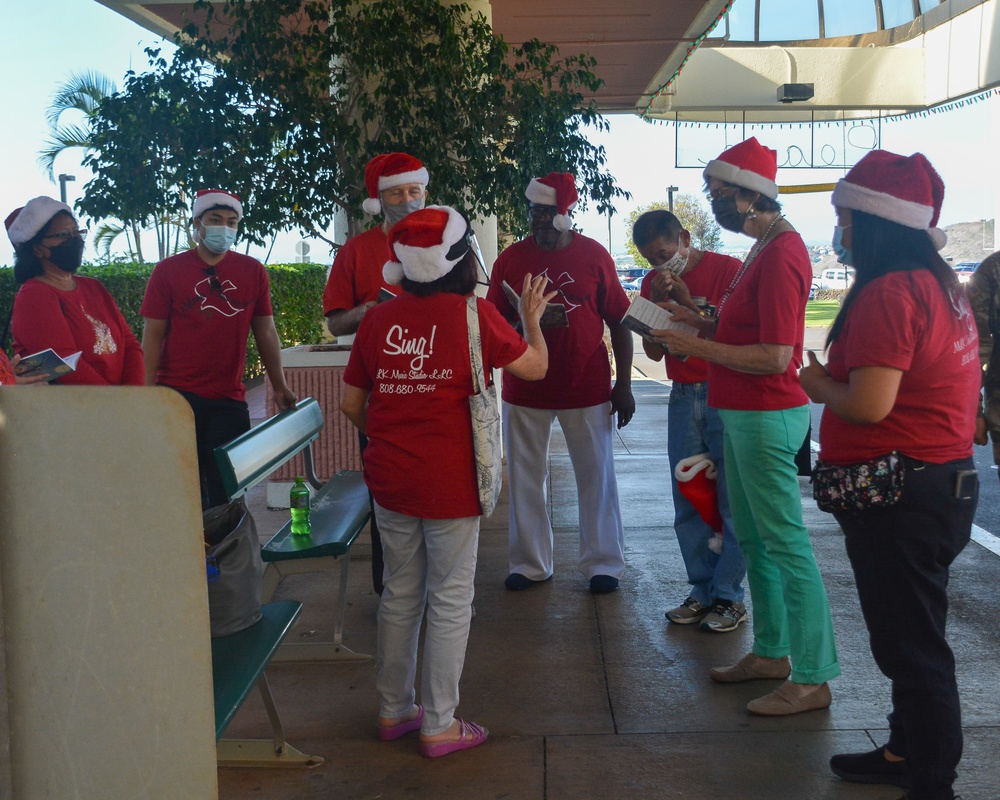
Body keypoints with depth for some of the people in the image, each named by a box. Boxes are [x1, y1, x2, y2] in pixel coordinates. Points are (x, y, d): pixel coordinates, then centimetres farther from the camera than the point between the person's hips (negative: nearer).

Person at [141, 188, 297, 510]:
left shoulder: (252, 271, 8)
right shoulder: (169, 270, 2)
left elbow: (265, 332, 12)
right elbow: (153, 335, 1)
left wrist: (279, 387, 10)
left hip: (229, 399, 2)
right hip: (177, 395, -1)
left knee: (226, 494, 3)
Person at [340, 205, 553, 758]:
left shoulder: (378, 319, 1)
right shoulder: (473, 314, -10)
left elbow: (351, 405, 7)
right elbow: (535, 367, 2)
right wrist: (532, 318, 19)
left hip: (390, 480, 5)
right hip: (449, 481, -4)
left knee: (400, 593, 18)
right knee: (450, 600, 8)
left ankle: (393, 710, 31)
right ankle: (439, 726, 17)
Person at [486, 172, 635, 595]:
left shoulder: (594, 255, 0)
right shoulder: (511, 258, 2)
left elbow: (618, 322, 2)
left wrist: (623, 384, -1)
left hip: (587, 387, -1)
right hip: (525, 389, 1)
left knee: (596, 476, 5)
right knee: (525, 478, 8)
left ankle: (602, 563, 19)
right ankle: (530, 564, 22)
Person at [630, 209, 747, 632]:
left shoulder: (727, 269, -5)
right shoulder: (654, 282, 11)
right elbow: (654, 351, 8)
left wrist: (687, 300, -16)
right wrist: (657, 302, -6)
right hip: (683, 398, 5)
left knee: (731, 501, -3)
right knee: (688, 501, 5)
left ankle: (728, 597, 6)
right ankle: (702, 591, 15)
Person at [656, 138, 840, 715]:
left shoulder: (781, 255, -19)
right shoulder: (765, 247, 14)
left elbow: (775, 356, -23)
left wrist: (699, 347, -17)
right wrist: (703, 324, 8)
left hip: (767, 418, -11)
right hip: (743, 415, 11)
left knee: (787, 545, -3)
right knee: (753, 540, 17)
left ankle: (813, 679, 7)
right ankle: (771, 652, 31)